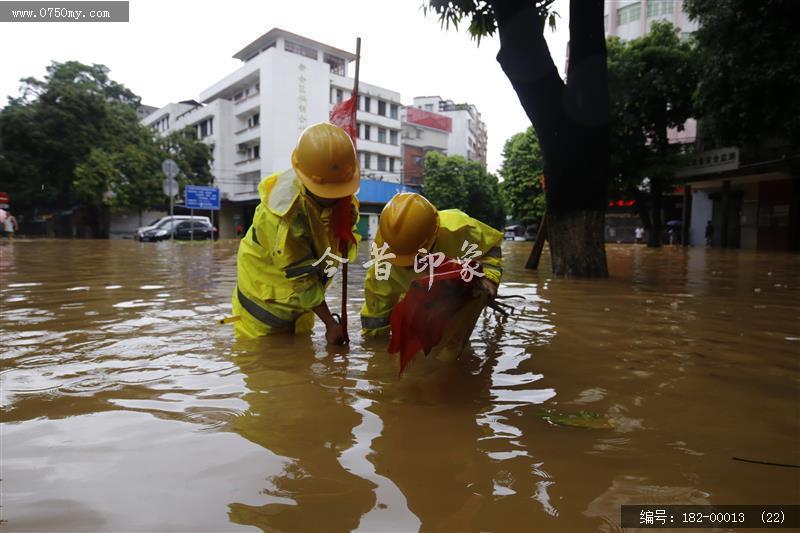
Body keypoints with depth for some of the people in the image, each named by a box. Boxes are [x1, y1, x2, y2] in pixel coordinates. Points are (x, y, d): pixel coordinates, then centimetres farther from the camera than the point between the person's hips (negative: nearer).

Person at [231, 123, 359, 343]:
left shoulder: (340, 196, -14)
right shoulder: (284, 217, -35)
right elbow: (301, 279, -28)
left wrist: (347, 223, -26)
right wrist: (330, 323, -21)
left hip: (300, 294, 7)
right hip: (266, 294, -6)